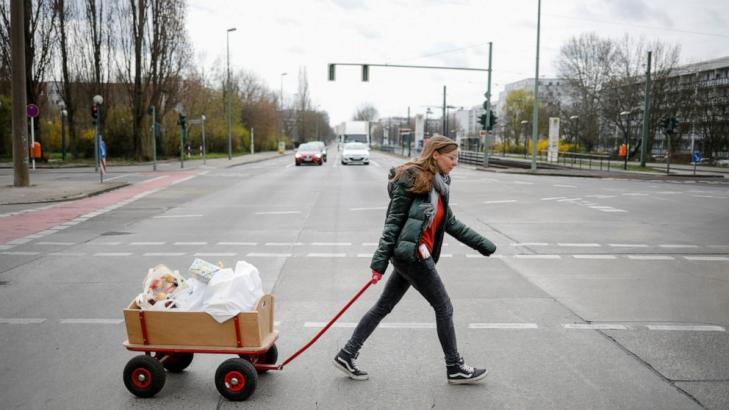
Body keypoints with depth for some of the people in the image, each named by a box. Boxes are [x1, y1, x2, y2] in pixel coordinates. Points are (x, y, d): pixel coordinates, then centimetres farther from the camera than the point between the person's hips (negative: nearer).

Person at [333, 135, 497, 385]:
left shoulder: (437, 184, 14)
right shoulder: (411, 179, -12)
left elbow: (450, 223, 21)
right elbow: (393, 221, -14)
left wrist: (482, 244, 22)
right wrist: (380, 261, -16)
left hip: (416, 256, 9)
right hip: (412, 254, -9)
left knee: (383, 307, 12)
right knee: (444, 307, 3)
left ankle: (347, 355, 20)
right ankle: (455, 369, 18)